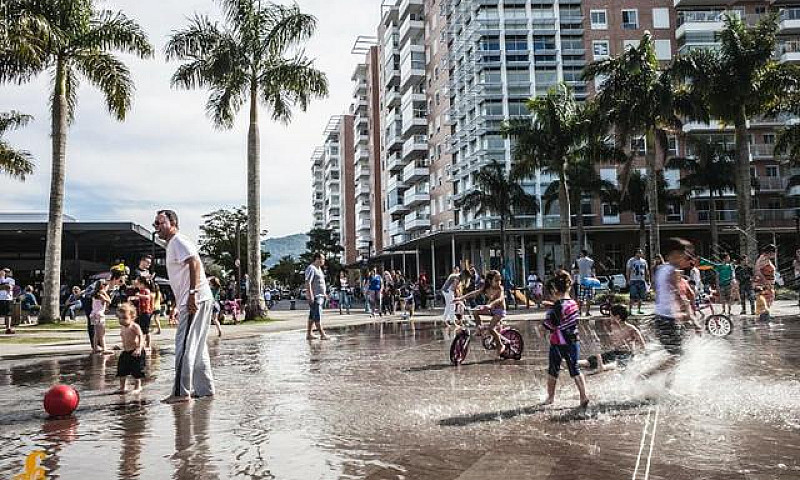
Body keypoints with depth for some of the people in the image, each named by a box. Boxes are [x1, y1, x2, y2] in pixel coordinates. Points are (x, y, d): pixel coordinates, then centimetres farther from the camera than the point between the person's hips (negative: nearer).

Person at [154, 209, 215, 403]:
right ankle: (204, 388, 21)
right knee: (197, 347, 14)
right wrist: (179, 304, 28)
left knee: (184, 346, -8)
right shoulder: (172, 244, 24)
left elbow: (195, 263, -23)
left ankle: (181, 392, -5)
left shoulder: (178, 241, -8)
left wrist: (192, 294, -28)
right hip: (190, 301, 11)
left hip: (195, 300, -11)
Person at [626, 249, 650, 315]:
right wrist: (628, 280, -10)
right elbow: (627, 271, -3)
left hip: (642, 280, 5)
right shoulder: (631, 260, -1)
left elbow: (647, 271, 19)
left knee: (640, 297, 8)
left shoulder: (644, 261, 14)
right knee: (633, 297, -10)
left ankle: (639, 310, 19)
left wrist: (648, 280, 11)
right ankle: (630, 310, -6)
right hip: (633, 280, -5)